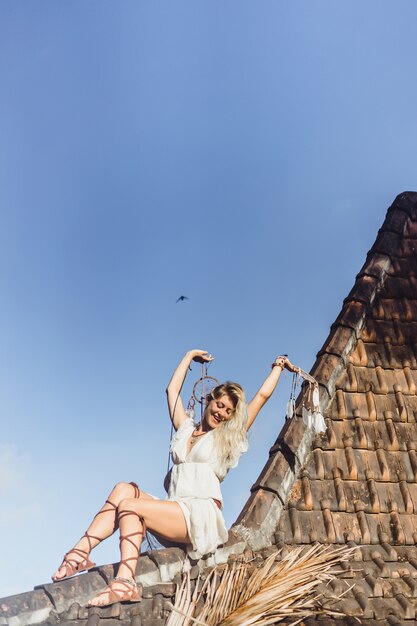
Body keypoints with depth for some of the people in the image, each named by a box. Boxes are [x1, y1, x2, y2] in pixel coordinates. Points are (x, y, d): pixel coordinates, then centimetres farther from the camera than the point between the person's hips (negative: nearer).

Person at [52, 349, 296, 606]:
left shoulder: (229, 437, 11)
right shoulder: (186, 428, 22)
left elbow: (262, 396, 11)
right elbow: (172, 389, 29)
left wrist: (278, 366, 21)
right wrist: (190, 356, 38)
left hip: (203, 516, -5)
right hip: (174, 516, 5)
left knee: (129, 505, -25)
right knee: (124, 489, -20)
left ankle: (126, 581, -33)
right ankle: (80, 552, -28)